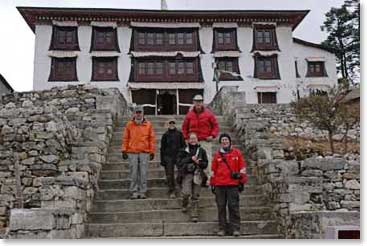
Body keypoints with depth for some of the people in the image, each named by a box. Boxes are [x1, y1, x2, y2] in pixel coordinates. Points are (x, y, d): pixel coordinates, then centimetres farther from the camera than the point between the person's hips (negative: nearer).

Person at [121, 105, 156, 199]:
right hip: (132, 152, 0)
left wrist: (152, 151, 5)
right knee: (133, 173, 0)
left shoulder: (148, 125, 7)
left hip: (144, 152, 0)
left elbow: (152, 139, 8)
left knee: (143, 173, 1)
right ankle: (133, 192, 7)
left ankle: (142, 192, 9)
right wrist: (124, 150, 2)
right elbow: (125, 138, 8)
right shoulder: (129, 125, 7)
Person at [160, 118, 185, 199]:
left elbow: (183, 146, 9)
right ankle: (171, 191, 5)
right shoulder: (165, 135, 7)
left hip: (178, 156, 0)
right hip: (168, 157, 0)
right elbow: (162, 148, 8)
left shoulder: (179, 134, 7)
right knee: (169, 175, -1)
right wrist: (162, 160, 3)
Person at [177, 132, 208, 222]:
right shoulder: (183, 150, 5)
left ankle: (194, 215, 13)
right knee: (186, 193, -16)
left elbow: (205, 164, 11)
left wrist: (199, 162, -9)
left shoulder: (201, 151, 10)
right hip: (187, 174, -2)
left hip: (197, 174, 2)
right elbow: (179, 162, -4)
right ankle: (184, 205, 17)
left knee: (195, 196, 3)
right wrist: (190, 159, -10)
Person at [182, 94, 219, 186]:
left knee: (207, 159, -6)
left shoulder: (208, 114, 3)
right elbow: (184, 127, 18)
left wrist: (212, 135, -5)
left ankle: (208, 178, -2)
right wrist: (186, 137, 7)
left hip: (206, 141, -2)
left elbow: (215, 126, 7)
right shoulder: (189, 114, 9)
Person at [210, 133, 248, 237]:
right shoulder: (217, 154, 11)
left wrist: (242, 181, 5)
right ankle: (222, 228, 13)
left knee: (234, 206, -2)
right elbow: (213, 170, 15)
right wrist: (212, 184, 14)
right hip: (219, 185, 2)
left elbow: (242, 168, 7)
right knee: (221, 207, 5)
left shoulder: (237, 153, 6)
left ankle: (235, 228, 5)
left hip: (233, 185, -2)